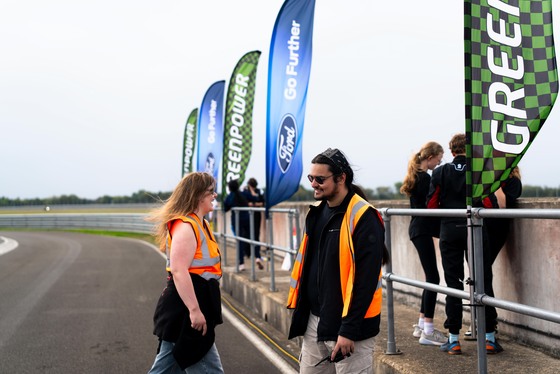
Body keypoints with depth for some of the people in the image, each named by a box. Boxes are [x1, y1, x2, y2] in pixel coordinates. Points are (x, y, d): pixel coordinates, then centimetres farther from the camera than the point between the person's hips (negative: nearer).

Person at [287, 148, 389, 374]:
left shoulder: (362, 217, -16)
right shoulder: (316, 212, 9)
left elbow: (366, 278, -19)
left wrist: (349, 329, -20)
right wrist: (300, 309, 13)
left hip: (347, 324, -7)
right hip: (313, 321, 8)